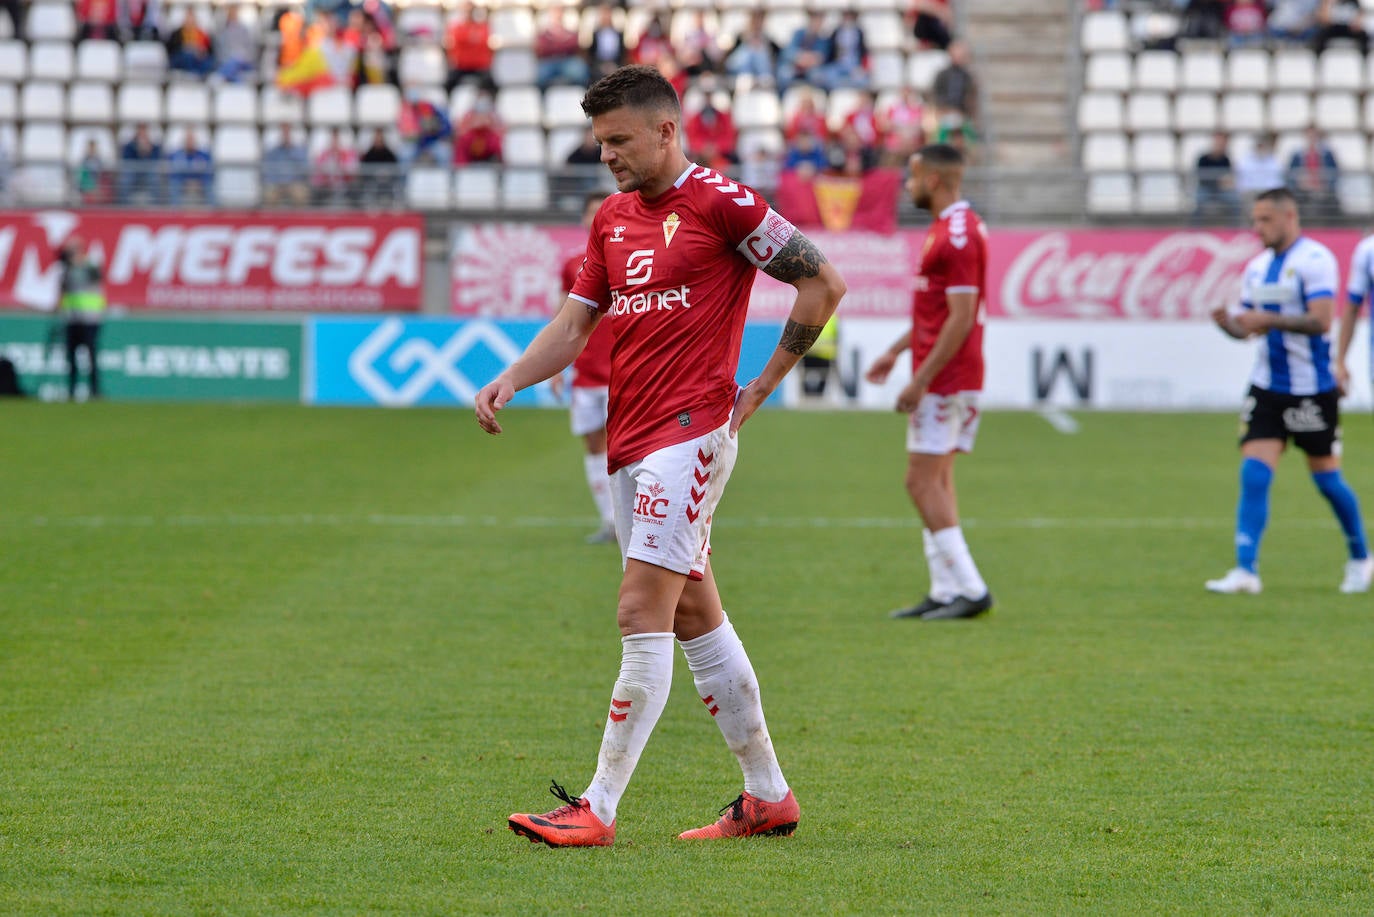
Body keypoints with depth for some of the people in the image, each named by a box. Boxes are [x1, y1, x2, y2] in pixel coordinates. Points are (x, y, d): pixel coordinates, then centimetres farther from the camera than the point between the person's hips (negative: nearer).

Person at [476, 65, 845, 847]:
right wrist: (512, 379, -3)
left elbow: (824, 282, -6)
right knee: (696, 618, 12)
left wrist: (763, 386, -4)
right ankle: (768, 796, 21)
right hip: (631, 439, 9)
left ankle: (599, 809, -13)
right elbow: (576, 322, 15)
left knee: (643, 614, -12)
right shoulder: (613, 218, 15)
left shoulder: (720, 203, -9)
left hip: (690, 432, -9)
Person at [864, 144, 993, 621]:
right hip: (948, 379, 10)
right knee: (937, 481, 11)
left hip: (944, 380, -10)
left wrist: (921, 380, -21)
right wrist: (896, 350, 26)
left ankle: (969, 588, -9)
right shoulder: (950, 227, 15)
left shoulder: (958, 235, -18)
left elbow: (961, 318, -22)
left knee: (923, 482, -9)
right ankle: (946, 591, 11)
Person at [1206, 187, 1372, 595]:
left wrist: (1268, 319, -27)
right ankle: (1246, 569, -12)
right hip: (1268, 388, 6)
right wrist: (1228, 321, -7)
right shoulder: (1258, 267, 10)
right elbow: (1247, 326, 15)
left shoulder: (1314, 259, -12)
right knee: (1254, 475, -8)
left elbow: (1320, 320, -21)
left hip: (1312, 389, -6)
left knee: (1326, 478, 6)